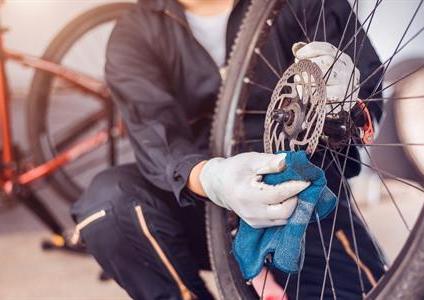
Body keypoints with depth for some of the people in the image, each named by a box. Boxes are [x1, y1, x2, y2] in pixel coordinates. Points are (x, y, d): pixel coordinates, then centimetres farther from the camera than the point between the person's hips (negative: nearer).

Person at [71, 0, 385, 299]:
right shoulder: (135, 34, -2)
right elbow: (155, 140, -19)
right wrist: (210, 178, -42)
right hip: (201, 201, 1)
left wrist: (344, 100, -30)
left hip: (302, 192, 0)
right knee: (108, 200, -28)